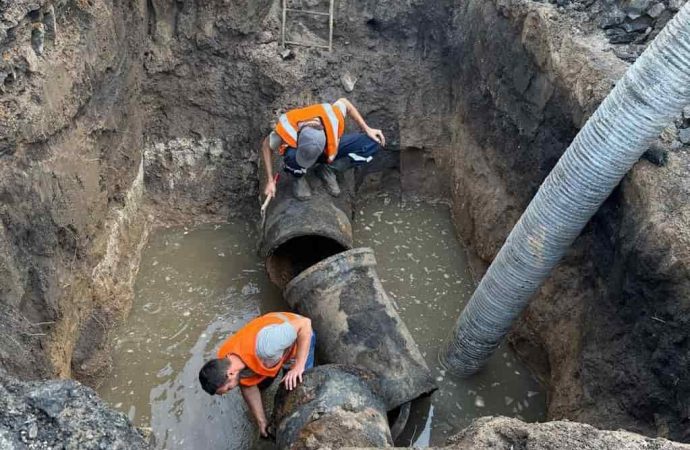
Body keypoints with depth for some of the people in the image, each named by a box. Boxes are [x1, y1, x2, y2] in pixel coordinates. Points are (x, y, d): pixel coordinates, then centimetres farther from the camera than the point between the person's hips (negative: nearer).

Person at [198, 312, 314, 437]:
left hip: (300, 339, -5)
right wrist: (262, 421, -5)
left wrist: (298, 367, -39)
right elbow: (248, 386, -5)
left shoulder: (262, 345, -46)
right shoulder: (225, 360, -21)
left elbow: (305, 323, -41)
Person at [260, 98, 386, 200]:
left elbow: (344, 103, -12)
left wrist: (367, 129, -12)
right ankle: (299, 178, -4)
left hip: (330, 148, 3)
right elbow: (266, 146, -17)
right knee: (292, 157, -43)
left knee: (372, 143, -20)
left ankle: (327, 169, -4)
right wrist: (270, 181, -17)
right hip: (296, 149, -2)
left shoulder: (332, 116, -37)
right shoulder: (286, 129, -39)